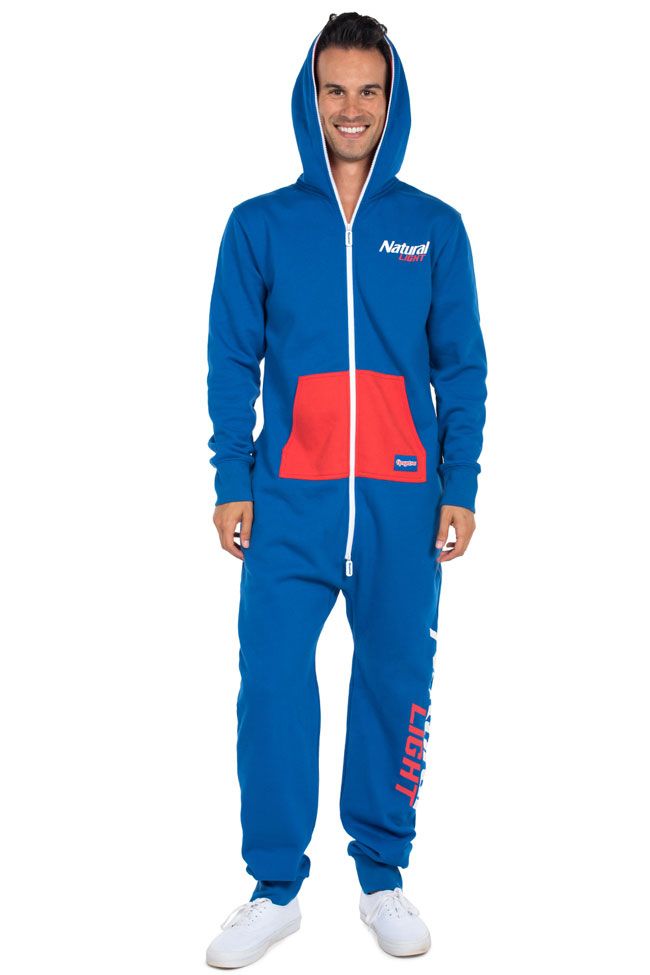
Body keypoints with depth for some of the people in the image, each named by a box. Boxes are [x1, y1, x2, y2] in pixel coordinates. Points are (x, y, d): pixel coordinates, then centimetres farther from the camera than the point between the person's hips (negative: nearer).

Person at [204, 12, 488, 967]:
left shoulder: (435, 228, 8)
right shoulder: (260, 226, 7)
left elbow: (463, 368, 7)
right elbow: (231, 364, 5)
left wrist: (461, 486, -1)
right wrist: (232, 481, -3)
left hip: (404, 498, 1)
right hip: (290, 497, 0)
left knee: (397, 683, 6)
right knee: (272, 682, -4)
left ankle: (384, 877, 21)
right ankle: (276, 888, 9)